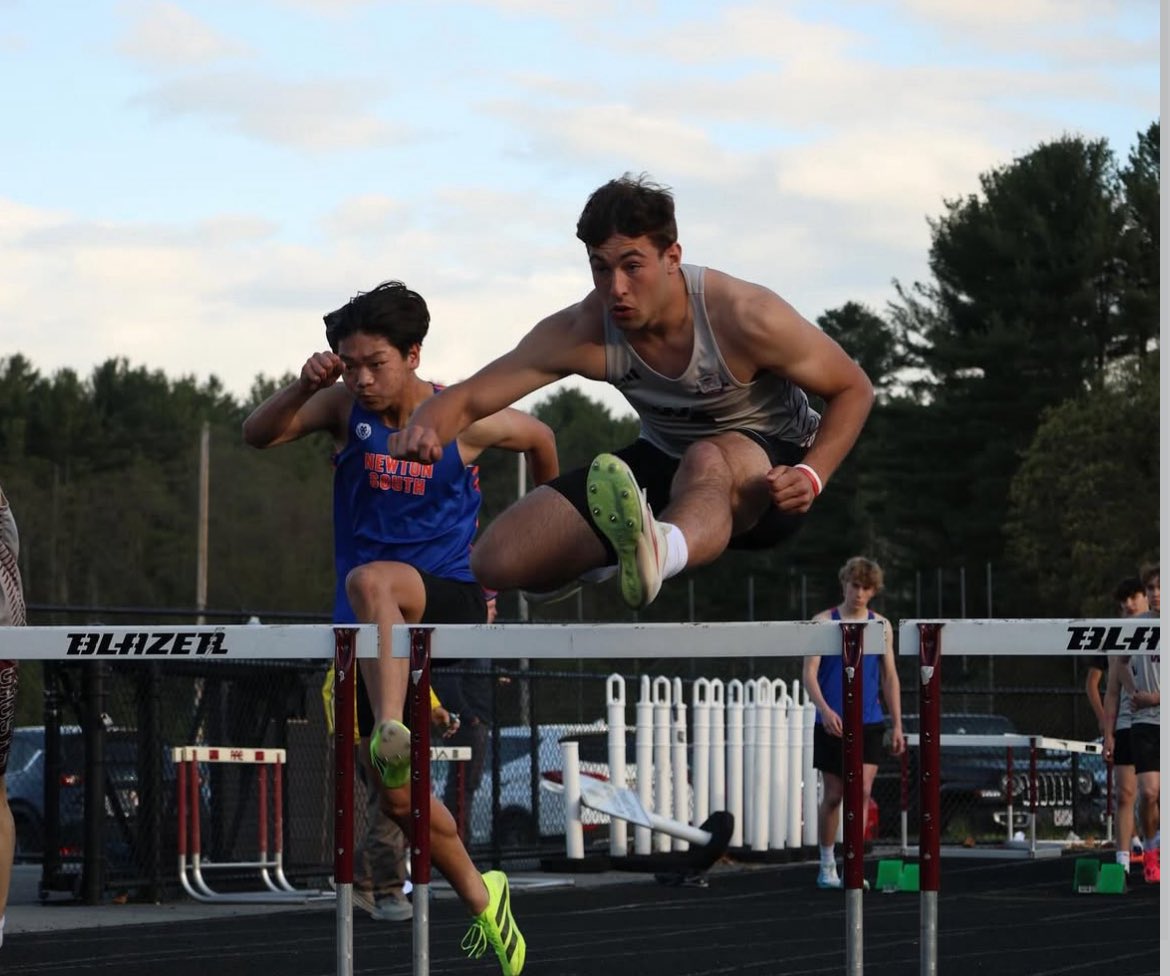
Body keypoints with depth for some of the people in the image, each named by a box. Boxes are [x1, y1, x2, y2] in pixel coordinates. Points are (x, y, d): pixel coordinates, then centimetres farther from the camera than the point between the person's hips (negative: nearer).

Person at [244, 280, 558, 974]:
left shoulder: (466, 421, -5)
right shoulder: (345, 406, 1)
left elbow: (541, 440, 15)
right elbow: (257, 436, -12)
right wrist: (303, 388, -29)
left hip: (449, 600, -4)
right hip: (379, 630, 5)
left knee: (370, 580, -39)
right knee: (396, 793, 4)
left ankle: (391, 734, -55)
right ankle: (482, 899, 25)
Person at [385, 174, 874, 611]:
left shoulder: (744, 317, -25)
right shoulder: (583, 333, -17)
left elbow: (853, 389, -13)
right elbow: (466, 399, -14)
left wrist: (811, 476, -30)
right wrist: (422, 431, -39)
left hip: (768, 459, -5)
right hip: (663, 461, 5)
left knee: (708, 462, -44)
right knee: (497, 561, -11)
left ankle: (660, 551, -80)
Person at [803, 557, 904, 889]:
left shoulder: (881, 625, 7)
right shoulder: (824, 622, -1)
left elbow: (890, 677, 12)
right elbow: (810, 672, -7)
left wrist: (897, 725, 8)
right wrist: (824, 709, -23)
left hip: (869, 724, 2)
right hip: (832, 724, -2)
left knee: (862, 790, -11)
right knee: (833, 795, 5)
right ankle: (827, 866, 19)